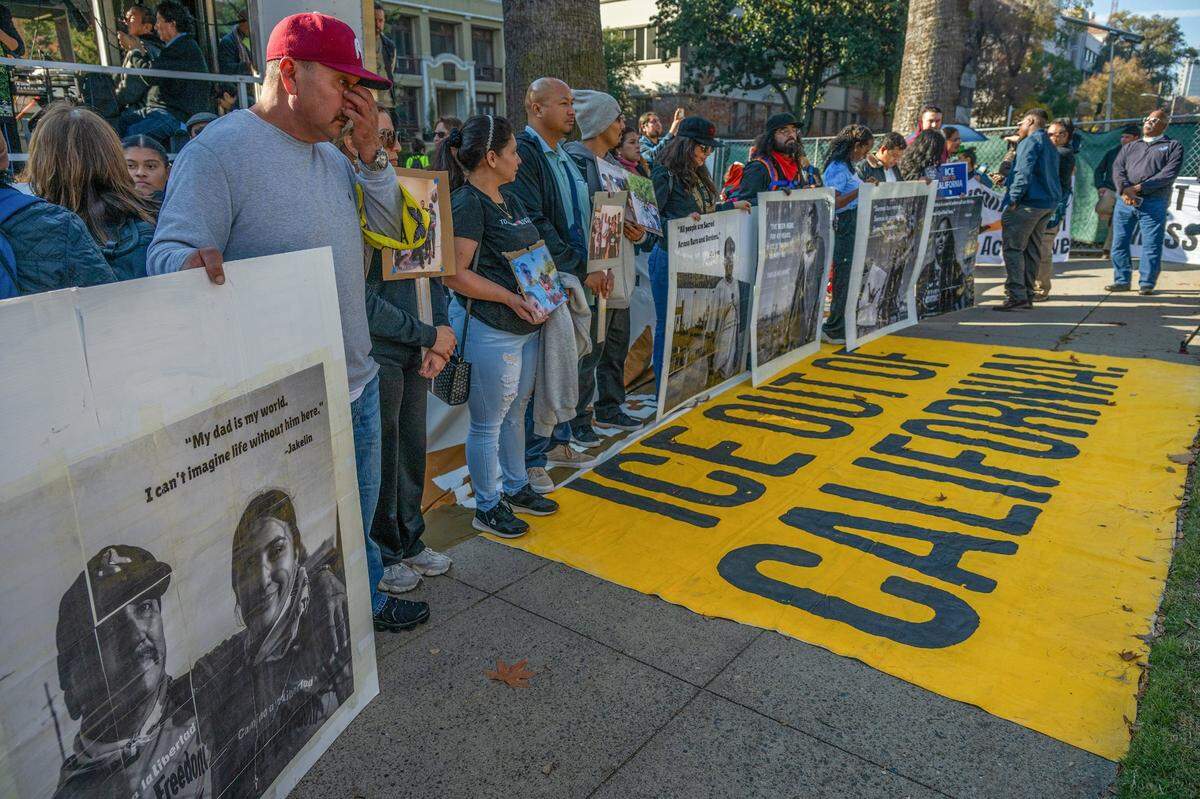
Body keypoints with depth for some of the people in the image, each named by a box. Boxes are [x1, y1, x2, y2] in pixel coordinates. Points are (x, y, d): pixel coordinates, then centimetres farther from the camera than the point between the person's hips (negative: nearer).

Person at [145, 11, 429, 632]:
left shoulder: (331, 154, 10)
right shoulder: (219, 150, -16)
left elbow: (394, 227, 8)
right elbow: (168, 252, -22)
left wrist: (371, 152, -4)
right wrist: (194, 261, -45)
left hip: (356, 382, 8)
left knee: (358, 513, 26)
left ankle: (363, 599, 49)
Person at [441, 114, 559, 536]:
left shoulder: (509, 196, 12)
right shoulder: (466, 203, -16)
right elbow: (454, 275, -21)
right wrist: (511, 298, -21)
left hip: (525, 325, 9)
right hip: (489, 330, -9)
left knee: (515, 412, 21)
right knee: (488, 423, 5)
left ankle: (516, 487, 37)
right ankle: (488, 507, 20)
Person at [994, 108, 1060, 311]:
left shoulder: (1031, 141, -7)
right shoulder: (1051, 147, 23)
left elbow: (1024, 172, -19)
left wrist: (1014, 199, -19)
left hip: (1028, 203, -10)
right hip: (1047, 203, 10)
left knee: (1013, 248, -10)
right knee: (1032, 251, 11)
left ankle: (1017, 296, -16)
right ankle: (1027, 295, 14)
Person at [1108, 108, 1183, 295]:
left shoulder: (1173, 146, 10)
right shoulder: (1129, 147, 22)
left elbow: (1168, 174, -5)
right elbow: (1117, 169, 6)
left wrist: (1140, 188, -15)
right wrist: (1125, 190, -14)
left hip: (1153, 203, -4)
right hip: (1125, 201, 4)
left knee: (1151, 245, -4)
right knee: (1119, 243, 3)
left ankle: (1147, 283, 2)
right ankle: (1122, 280, 12)